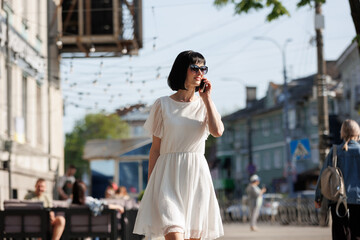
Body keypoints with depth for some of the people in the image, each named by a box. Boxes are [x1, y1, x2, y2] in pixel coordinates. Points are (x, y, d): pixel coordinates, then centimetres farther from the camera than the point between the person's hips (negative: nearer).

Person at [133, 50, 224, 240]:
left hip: (196, 175, 3)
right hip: (169, 174, -3)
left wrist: (206, 98, -2)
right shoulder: (163, 105, 5)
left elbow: (218, 131, -10)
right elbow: (155, 147, 6)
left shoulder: (204, 105, 11)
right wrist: (150, 182, 3)